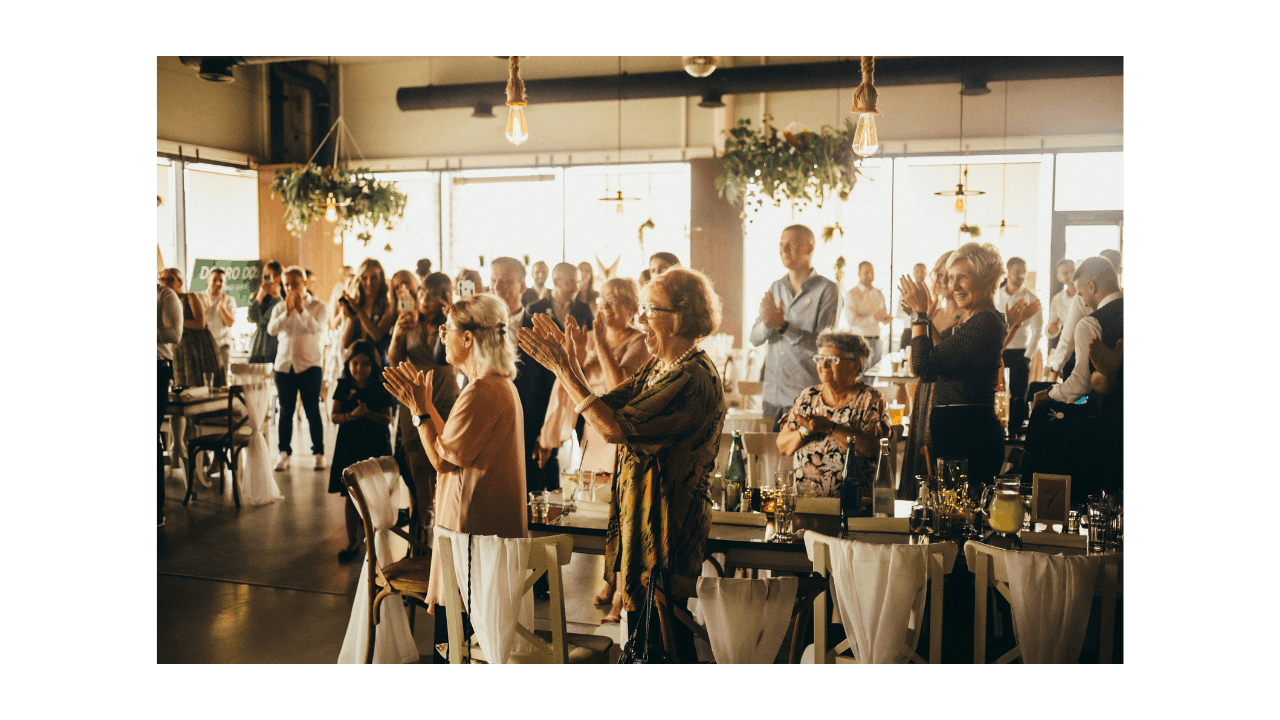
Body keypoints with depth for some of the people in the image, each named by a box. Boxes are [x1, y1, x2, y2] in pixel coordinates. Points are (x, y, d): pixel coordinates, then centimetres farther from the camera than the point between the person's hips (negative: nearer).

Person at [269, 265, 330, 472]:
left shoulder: (318, 306, 0)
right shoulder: (280, 307, 7)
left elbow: (316, 328, -18)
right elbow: (272, 329, -11)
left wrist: (301, 309, -27)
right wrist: (286, 312, -24)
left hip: (309, 365, -3)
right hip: (284, 364, 3)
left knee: (312, 411, -1)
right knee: (286, 411, 8)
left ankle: (319, 453, 7)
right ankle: (284, 453, 15)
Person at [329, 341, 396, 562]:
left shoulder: (381, 389, -4)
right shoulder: (343, 387, 1)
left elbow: (387, 419, -9)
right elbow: (335, 416, -3)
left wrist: (368, 413, -26)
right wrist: (351, 415, -23)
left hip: (376, 446, -1)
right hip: (349, 446, 1)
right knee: (351, 494, 3)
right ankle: (352, 541, 11)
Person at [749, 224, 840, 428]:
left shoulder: (827, 290, -6)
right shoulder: (775, 288, 12)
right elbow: (755, 338, 6)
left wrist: (783, 326, -23)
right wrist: (766, 323, -17)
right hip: (772, 394, 5)